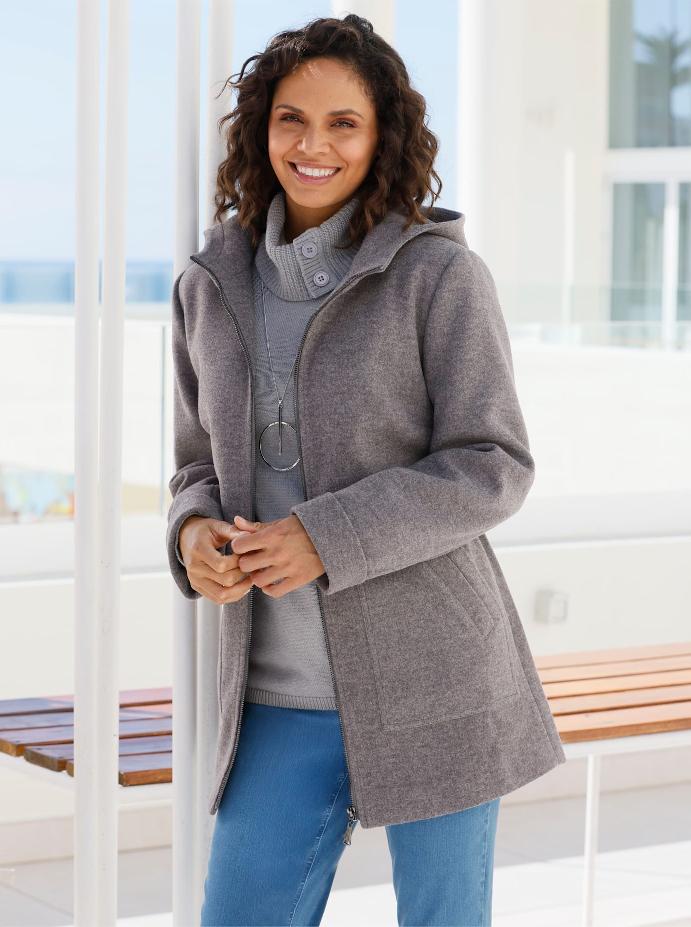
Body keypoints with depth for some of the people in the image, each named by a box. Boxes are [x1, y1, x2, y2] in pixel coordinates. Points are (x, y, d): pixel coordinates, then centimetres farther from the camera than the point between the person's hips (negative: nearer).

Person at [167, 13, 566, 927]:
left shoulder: (440, 274, -8)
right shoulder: (212, 287, 7)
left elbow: (492, 468, -11)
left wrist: (327, 538, -21)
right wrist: (196, 534, -8)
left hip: (430, 679, -4)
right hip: (283, 695, 4)